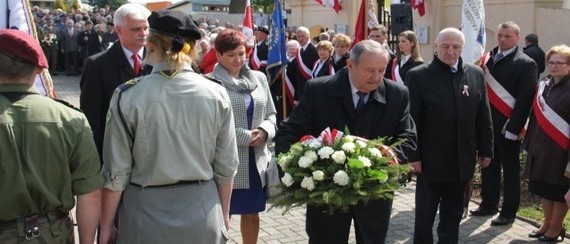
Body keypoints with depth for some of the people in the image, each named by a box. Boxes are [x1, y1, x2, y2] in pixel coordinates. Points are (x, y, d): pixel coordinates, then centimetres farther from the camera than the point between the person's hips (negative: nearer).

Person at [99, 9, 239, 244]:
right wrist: (223, 214, 14)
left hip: (147, 213, -1)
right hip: (202, 214, 2)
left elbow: (116, 171, -8)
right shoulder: (216, 94, -8)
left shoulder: (128, 95, -13)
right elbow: (226, 166, -1)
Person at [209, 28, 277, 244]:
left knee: (252, 213, 16)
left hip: (256, 160, 5)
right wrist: (246, 137, -15)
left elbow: (271, 114, 13)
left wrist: (264, 131, -8)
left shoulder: (259, 78, 9)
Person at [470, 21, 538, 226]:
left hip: (507, 125, -5)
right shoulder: (488, 58, 8)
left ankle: (509, 212, 16)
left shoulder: (526, 64, -8)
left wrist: (513, 127, -18)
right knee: (488, 165, 16)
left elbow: (525, 99, -13)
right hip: (487, 122, 5)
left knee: (510, 169, 7)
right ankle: (488, 204, 30)